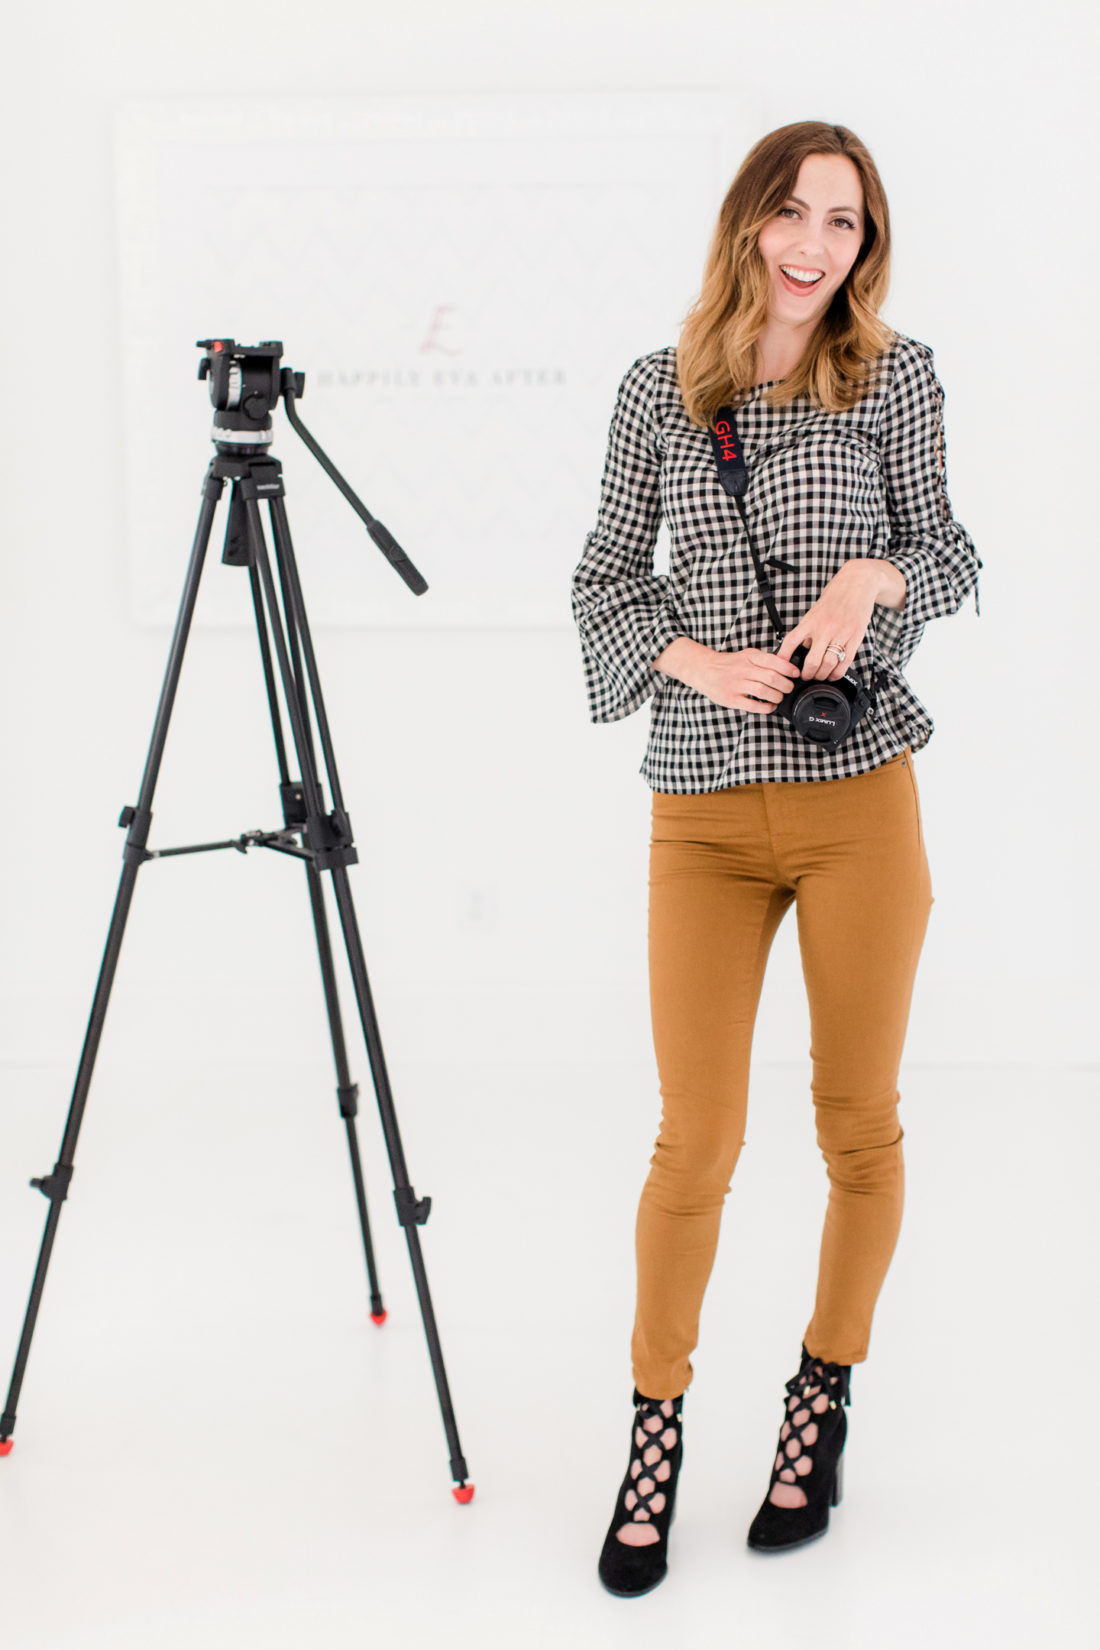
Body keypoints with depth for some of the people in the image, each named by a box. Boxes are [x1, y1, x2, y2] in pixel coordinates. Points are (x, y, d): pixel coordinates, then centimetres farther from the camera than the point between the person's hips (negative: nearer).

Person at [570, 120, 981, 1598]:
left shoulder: (896, 379, 4)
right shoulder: (657, 391, 6)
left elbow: (947, 557, 9)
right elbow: (605, 583, 9)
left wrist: (874, 580, -13)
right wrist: (700, 657, -9)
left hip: (862, 801, 0)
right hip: (705, 811, 0)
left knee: (858, 1126, 10)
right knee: (695, 1144, 0)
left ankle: (824, 1398, 32)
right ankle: (656, 1428, 21)